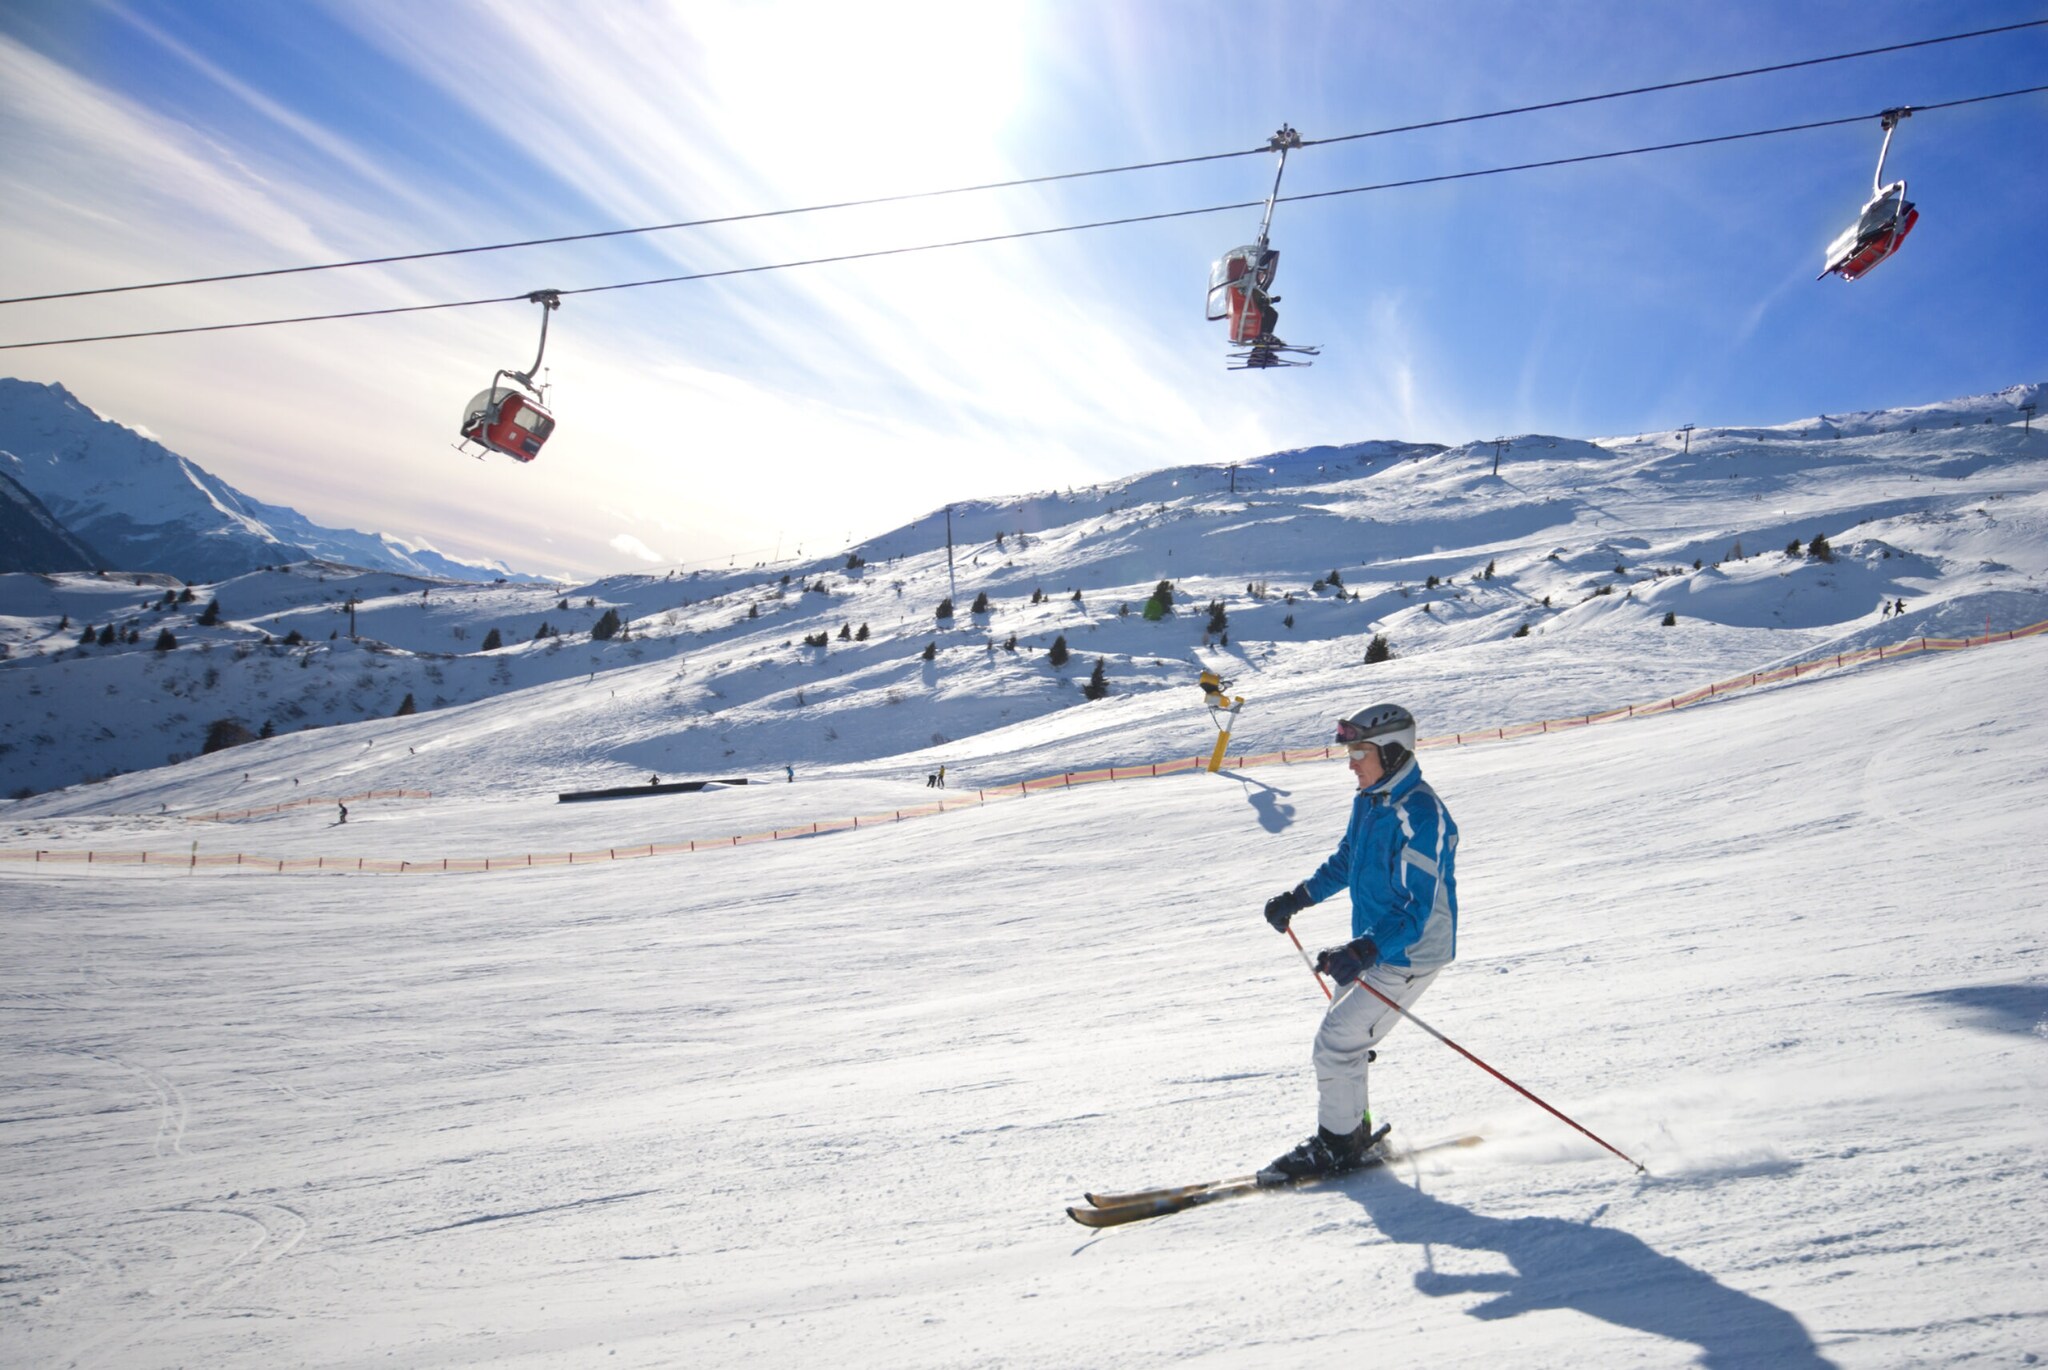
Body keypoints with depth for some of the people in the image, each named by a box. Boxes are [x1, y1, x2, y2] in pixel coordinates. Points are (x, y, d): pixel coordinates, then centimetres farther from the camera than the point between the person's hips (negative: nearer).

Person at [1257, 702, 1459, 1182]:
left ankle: (1337, 1146, 7)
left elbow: (1417, 910, -29)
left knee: (1337, 1039, -10)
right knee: (1341, 1036, 15)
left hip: (1409, 955, -9)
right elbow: (1345, 862, 22)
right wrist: (1298, 897, 15)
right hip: (1373, 947, 9)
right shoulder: (1369, 801, 4)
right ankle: (1354, 1133, 31)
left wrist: (1362, 952, -40)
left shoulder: (1419, 815, -26)